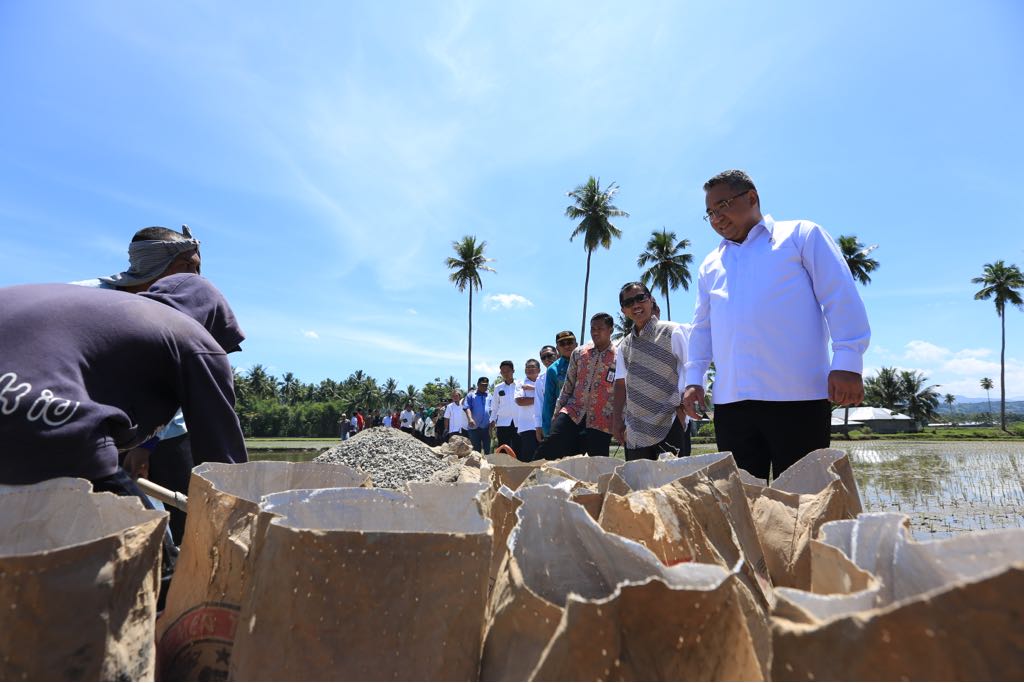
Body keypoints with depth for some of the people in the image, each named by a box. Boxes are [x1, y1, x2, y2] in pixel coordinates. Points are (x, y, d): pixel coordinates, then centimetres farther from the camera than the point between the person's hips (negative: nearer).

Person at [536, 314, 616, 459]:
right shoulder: (578, 353, 8)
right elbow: (568, 386, 13)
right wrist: (557, 412, 10)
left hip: (600, 422, -2)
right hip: (573, 412, 3)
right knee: (547, 452, -12)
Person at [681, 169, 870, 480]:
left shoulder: (800, 235, 8)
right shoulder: (710, 265, 21)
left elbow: (841, 299, -1)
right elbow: (702, 327, 22)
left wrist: (847, 363, -12)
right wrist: (694, 378, 11)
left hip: (797, 396, -4)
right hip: (730, 400, 4)